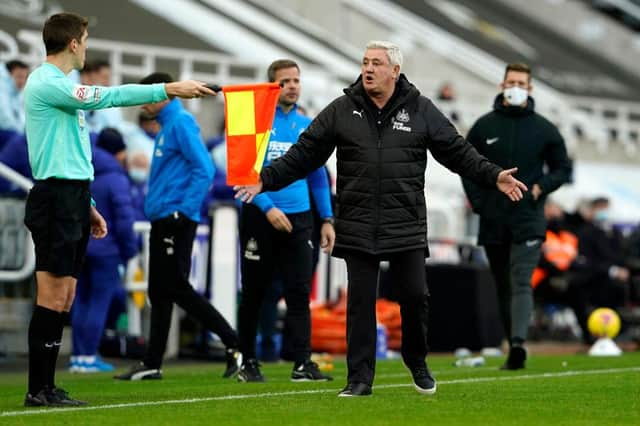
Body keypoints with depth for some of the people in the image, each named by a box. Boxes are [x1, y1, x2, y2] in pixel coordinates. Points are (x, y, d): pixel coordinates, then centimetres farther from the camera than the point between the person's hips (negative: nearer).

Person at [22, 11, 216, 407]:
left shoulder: (61, 85, 19)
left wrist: (87, 205, 21)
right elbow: (103, 96, -24)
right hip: (55, 199, -10)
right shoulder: (45, 82, -10)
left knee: (65, 297, 9)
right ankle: (38, 390, -6)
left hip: (73, 200, 10)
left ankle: (47, 386, 12)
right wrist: (169, 89, -22)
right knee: (52, 296, -9)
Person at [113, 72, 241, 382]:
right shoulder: (167, 126, 17)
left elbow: (204, 169, -20)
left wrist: (185, 211, -22)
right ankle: (152, 364, 15)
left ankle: (235, 346, -9)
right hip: (162, 221, 10)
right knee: (159, 292, 11)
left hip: (175, 221, -10)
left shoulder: (181, 123, -12)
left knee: (177, 288, -10)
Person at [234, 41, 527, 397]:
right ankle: (360, 378, 9)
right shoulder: (342, 110, 5)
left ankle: (417, 362, 25)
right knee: (360, 302, 2)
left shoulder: (420, 110, 4)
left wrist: (494, 176, -5)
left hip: (407, 225, 0)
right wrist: (265, 180, -1)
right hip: (358, 227, 0)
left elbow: (458, 151, 6)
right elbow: (304, 154, 7)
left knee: (416, 296, 0)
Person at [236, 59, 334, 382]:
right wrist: (267, 207, -19)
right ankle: (248, 362, 15)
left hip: (298, 219, 3)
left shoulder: (307, 126, 11)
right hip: (260, 218, -3)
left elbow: (318, 176, 17)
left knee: (299, 292, -4)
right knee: (254, 293, 4)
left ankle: (303, 364, -5)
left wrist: (327, 219, 11)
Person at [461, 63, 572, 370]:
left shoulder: (544, 129, 3)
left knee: (521, 283, -17)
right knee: (504, 288, 9)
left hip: (528, 221, -2)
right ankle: (513, 347, 17)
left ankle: (518, 342, -31)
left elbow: (563, 168, 12)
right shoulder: (484, 126, 6)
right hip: (492, 221, 3)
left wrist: (542, 187, -6)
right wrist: (476, 199, 2)